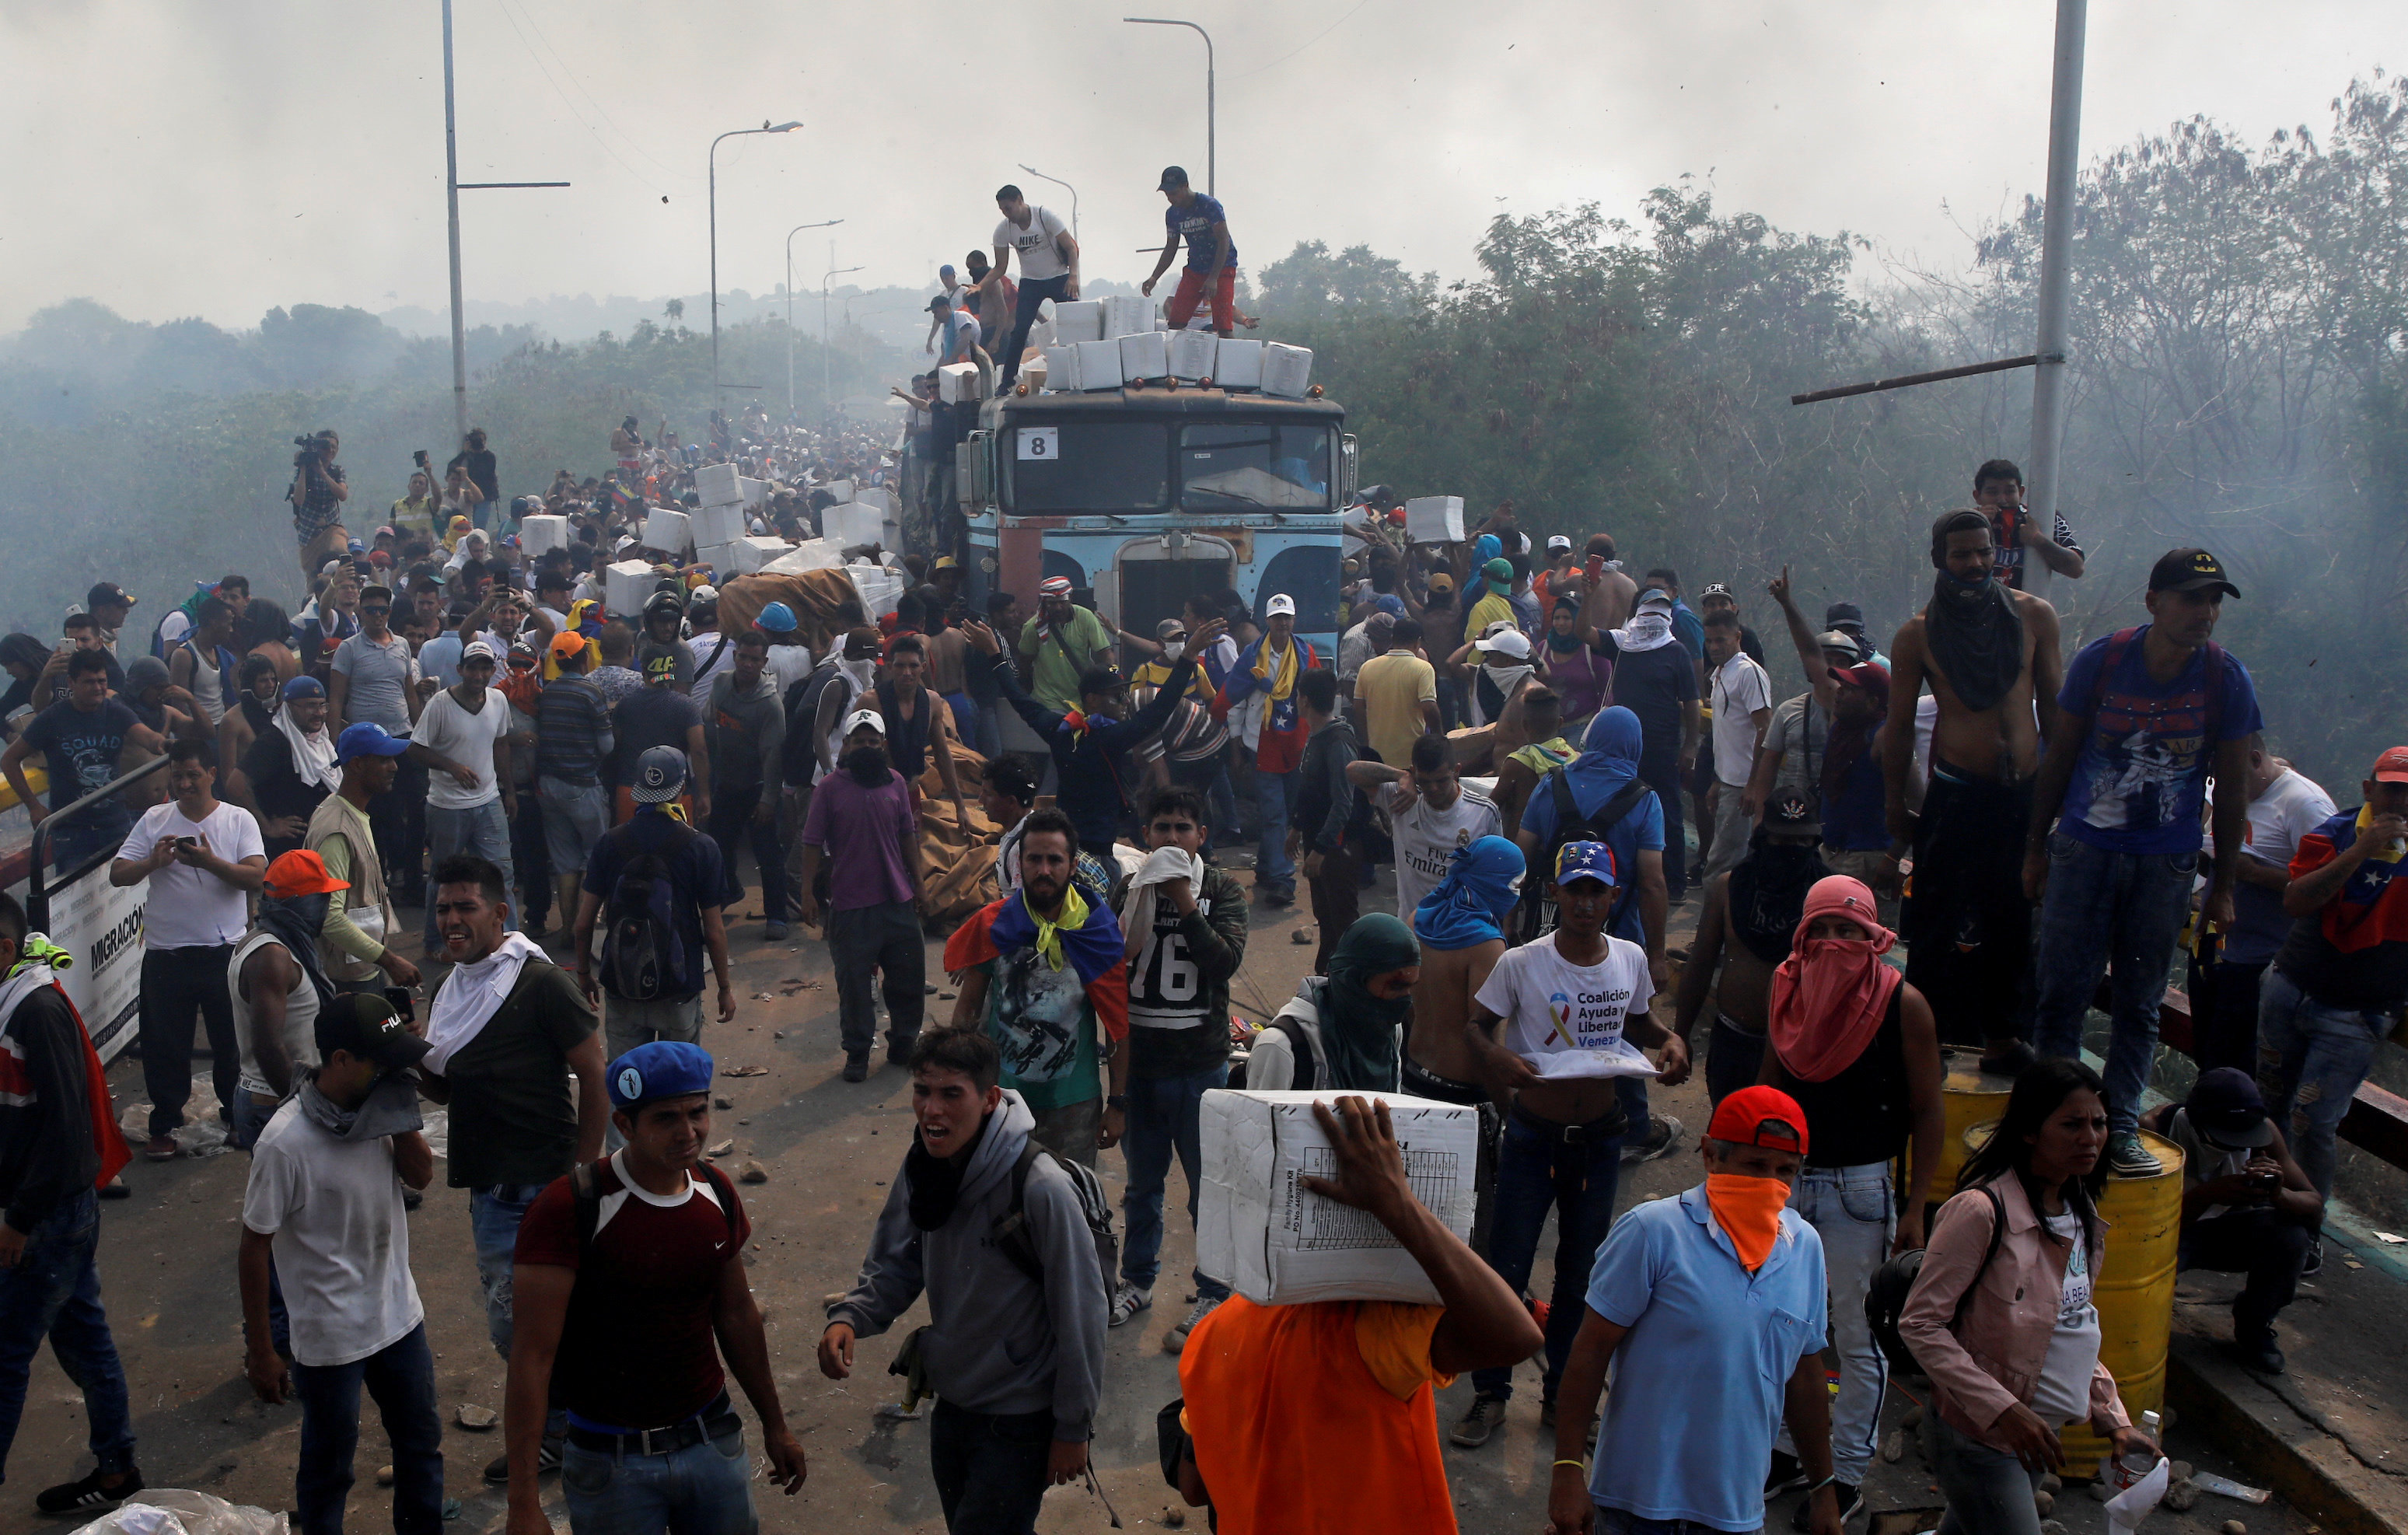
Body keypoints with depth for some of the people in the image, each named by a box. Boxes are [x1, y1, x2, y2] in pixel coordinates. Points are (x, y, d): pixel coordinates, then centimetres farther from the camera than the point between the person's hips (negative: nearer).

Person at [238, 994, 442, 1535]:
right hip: (331, 1337, -6)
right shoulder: (286, 1141, -24)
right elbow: (255, 1249, -16)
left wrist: (401, 1114, -15)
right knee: (328, 1467, 14)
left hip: (398, 1315, 6)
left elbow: (420, 1174, 0)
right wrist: (260, 1351, -11)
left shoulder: (377, 1110, -7)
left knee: (421, 1441, 22)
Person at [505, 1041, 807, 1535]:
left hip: (712, 1441, 5)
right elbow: (533, 1355, -21)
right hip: (611, 1459, -4)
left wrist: (774, 1424, 18)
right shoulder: (570, 1209, -20)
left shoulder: (715, 1192, -2)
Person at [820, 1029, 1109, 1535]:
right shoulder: (923, 1165, -7)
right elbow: (895, 1264, 6)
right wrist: (848, 1318, -15)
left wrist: (1073, 1428, -13)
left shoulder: (1039, 1186, -28)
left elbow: (1080, 1313, -20)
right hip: (952, 1403, 7)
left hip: (1020, 1422, -7)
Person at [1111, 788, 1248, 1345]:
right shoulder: (1130, 886, 2)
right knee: (1142, 1181, 18)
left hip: (1200, 1063, -3)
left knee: (1208, 1185, 6)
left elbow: (1227, 960, -19)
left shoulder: (1222, 889, -5)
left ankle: (1215, 1293, 23)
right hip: (1138, 1056, 3)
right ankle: (1137, 1279, 36)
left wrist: (1185, 904, -24)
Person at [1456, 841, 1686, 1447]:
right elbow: (1475, 1024, -5)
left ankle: (1563, 1392, 31)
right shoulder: (1521, 964, -13)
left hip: (1600, 1134, 3)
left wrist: (1669, 1039, -7)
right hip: (1533, 1134, -3)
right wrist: (1497, 1059, -25)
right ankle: (1491, 1394, 19)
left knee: (1581, 1270, 14)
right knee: (1507, 1266, 1)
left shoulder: (1631, 959, -3)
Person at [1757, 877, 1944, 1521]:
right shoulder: (1790, 991, 2)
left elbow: (1927, 1114, -7)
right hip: (1788, 1179, 4)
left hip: (1859, 1188, -4)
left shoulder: (1902, 1005, -11)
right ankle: (1787, 1447, 30)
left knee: (1859, 1337, 4)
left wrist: (1915, 1210, -11)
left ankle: (1847, 1475, 17)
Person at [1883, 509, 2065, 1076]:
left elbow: (2052, 704, 10)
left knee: (2014, 922, 11)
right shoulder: (1918, 634, -3)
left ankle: (2003, 1036, 24)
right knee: (1938, 924, 2)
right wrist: (1894, 804, 3)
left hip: (2025, 792, 3)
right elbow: (1899, 724, 3)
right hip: (1956, 792, -3)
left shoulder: (2034, 615, 3)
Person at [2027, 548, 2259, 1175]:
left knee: (2140, 1001, 7)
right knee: (2064, 990, 1)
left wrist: (2222, 886, 3)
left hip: (2166, 862, 1)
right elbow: (2059, 757, 3)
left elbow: (2231, 787, 2)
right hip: (2085, 847, 0)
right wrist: (2036, 848, 5)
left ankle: (2121, 1126, 16)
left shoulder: (2227, 678, -5)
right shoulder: (2100, 660, -6)